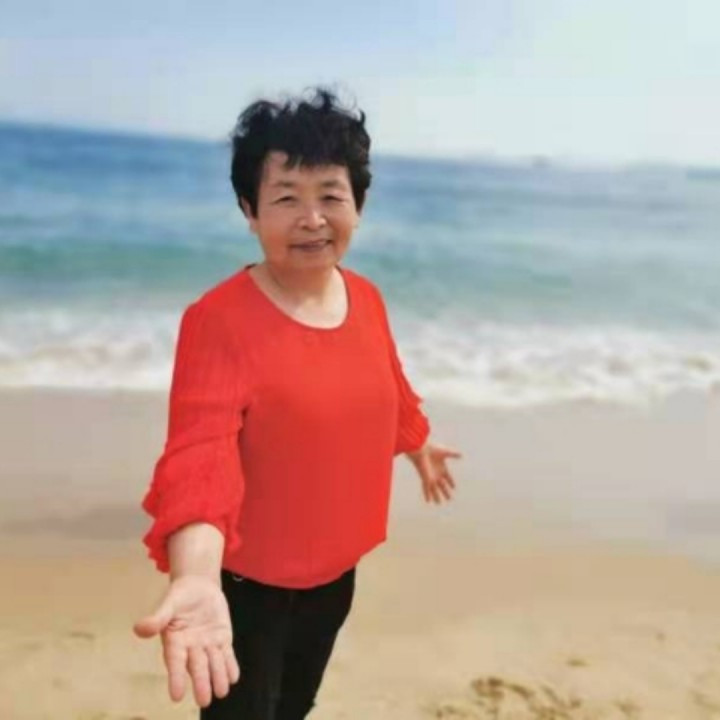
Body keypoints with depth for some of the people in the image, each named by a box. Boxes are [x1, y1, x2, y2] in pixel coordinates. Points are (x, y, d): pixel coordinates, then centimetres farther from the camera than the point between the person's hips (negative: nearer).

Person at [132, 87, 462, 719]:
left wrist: (419, 448, 32)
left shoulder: (366, 298, -4)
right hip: (247, 579, -6)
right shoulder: (218, 319, -26)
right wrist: (195, 580, -53)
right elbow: (200, 455, -38)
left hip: (336, 567, 6)